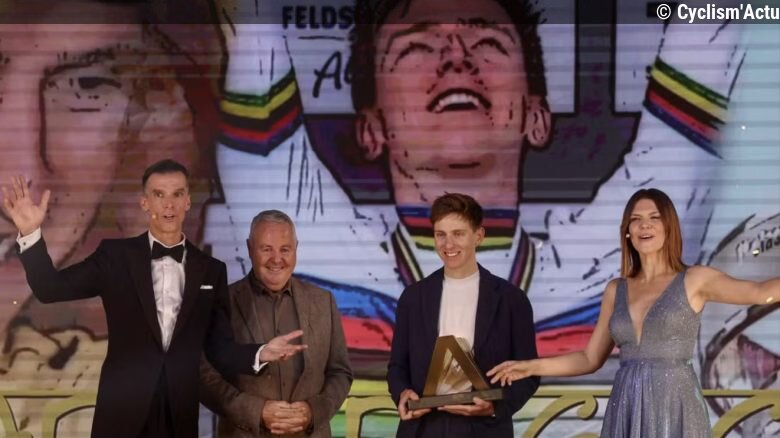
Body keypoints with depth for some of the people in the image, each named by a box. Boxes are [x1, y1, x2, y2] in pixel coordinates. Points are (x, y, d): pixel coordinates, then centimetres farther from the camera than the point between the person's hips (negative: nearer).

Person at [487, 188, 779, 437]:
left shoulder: (694, 280, 1)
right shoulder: (616, 290, 14)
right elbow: (590, 359, 17)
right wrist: (532, 366, 9)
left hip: (674, 409, -4)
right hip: (627, 412, 4)